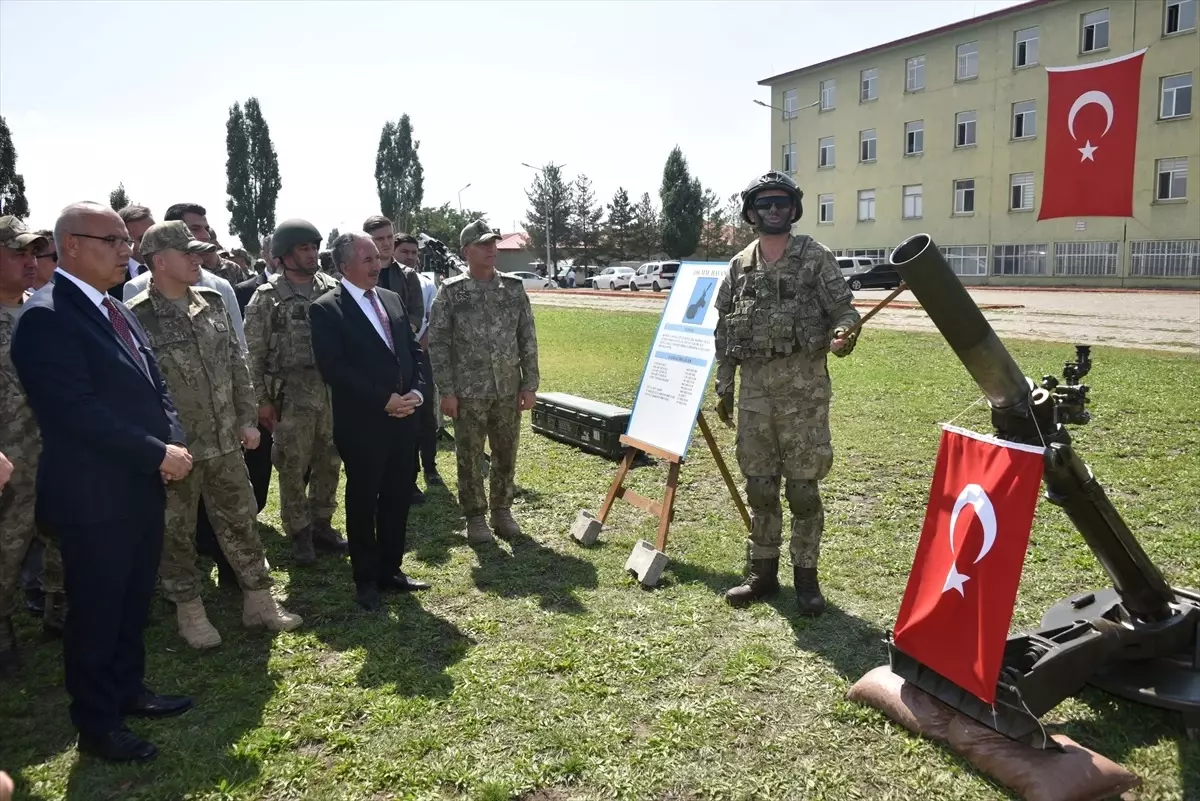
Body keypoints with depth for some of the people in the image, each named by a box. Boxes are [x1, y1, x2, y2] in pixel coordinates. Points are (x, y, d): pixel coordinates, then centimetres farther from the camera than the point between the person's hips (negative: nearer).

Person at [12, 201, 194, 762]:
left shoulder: (117, 313, 12)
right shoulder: (45, 317, -17)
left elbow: (154, 389, 14)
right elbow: (79, 412, -24)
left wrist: (174, 442, -4)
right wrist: (158, 455, -20)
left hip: (141, 488, 8)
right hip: (94, 497, -8)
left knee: (133, 603, 20)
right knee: (95, 612, 7)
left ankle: (127, 690, 38)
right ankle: (96, 725, 24)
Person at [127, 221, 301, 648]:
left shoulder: (212, 303, 6)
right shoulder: (136, 317, -12)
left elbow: (237, 364, 10)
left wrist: (248, 419, 7)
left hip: (224, 441, 5)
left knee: (240, 521, 13)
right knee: (176, 533, 10)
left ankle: (259, 601, 25)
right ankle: (189, 612, 27)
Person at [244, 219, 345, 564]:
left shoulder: (331, 289, 4)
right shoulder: (266, 298, -6)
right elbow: (253, 354, -4)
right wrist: (262, 399, -7)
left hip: (333, 389, 4)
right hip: (291, 393, -3)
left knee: (329, 462, 12)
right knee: (293, 467, 4)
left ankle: (321, 525, 27)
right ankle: (300, 533, 19)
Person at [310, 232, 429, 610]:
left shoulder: (392, 299, 11)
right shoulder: (326, 309, -9)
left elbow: (414, 351, 13)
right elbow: (333, 368, -17)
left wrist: (416, 391, -4)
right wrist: (384, 400, -17)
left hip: (403, 418, 6)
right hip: (361, 424, -6)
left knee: (396, 498, 13)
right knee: (363, 501, 8)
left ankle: (390, 569, 28)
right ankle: (366, 579, 22)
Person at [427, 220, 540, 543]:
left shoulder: (514, 287, 3)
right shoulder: (451, 292, -5)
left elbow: (528, 339, 5)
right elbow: (437, 343, -5)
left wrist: (529, 385, 1)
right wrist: (446, 392, -9)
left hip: (509, 390, 3)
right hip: (468, 392, -2)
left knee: (506, 454, 11)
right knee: (470, 457, 6)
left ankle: (502, 511, 27)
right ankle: (475, 517, 20)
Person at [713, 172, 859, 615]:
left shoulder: (816, 257, 0)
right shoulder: (739, 265, 11)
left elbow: (843, 309, -3)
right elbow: (724, 332, 13)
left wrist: (843, 334, -27)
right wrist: (723, 387, 11)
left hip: (803, 386, -4)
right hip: (754, 386, 4)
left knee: (803, 486, 0)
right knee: (759, 485, 10)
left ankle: (806, 575, 14)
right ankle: (762, 571, 22)